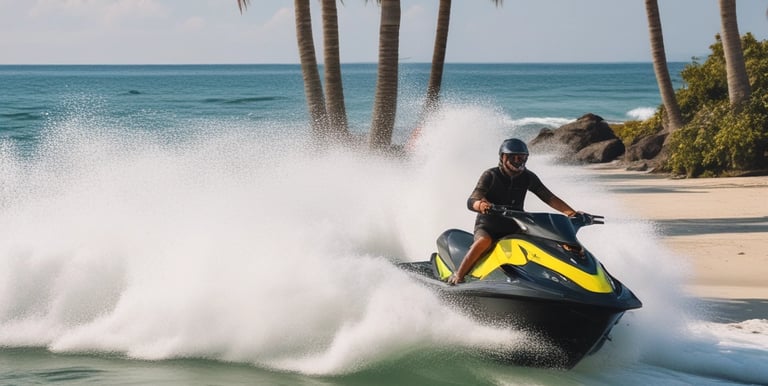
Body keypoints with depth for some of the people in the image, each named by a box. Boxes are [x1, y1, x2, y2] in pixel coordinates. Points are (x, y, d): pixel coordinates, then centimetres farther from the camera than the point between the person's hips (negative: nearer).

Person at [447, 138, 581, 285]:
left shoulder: (527, 177, 3)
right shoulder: (491, 175, -10)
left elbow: (549, 197, 1)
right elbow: (471, 202, -20)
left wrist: (571, 212, -14)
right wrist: (481, 205, -46)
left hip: (514, 228, 4)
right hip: (487, 227, -4)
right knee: (484, 241, -36)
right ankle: (457, 275, -26)